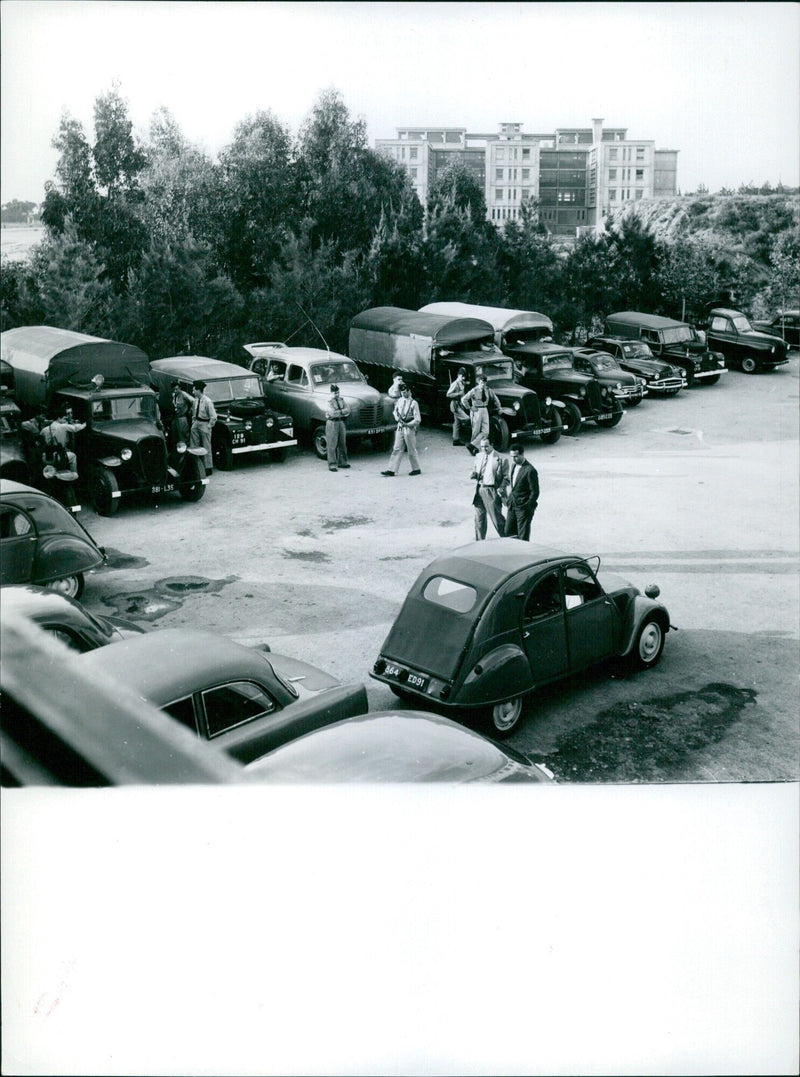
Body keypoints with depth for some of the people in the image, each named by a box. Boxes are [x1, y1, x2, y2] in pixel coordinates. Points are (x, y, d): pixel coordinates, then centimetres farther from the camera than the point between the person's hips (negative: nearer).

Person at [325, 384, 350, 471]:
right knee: (332, 445, -5)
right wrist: (342, 412, -10)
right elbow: (332, 413, -19)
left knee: (342, 443, 11)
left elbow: (348, 409, 1)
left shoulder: (342, 400, 10)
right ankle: (332, 465, -3)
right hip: (332, 423, -6)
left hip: (341, 422, 6)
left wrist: (338, 412, -13)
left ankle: (342, 462, 22)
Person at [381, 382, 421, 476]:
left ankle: (416, 469, 17)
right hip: (400, 428, 6)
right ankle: (391, 469, 3)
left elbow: (417, 420, -12)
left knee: (411, 450, 4)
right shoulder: (400, 401, 8)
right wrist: (397, 417, 2)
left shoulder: (413, 403, -10)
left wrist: (407, 424, -15)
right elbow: (395, 411, 22)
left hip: (409, 429, -6)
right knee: (397, 449, 4)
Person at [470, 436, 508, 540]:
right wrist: (474, 474, -3)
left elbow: (506, 477, -4)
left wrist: (501, 488, -20)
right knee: (479, 519, 14)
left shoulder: (501, 459, -7)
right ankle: (480, 542, 27)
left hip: (492, 491, -6)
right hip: (479, 490, 6)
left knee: (497, 518, -4)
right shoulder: (478, 456, 11)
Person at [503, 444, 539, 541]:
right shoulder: (513, 466, 9)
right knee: (509, 532, 11)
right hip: (512, 506, 8)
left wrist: (528, 507, -15)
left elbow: (535, 492, -14)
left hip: (523, 508, -8)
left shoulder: (530, 470, -16)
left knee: (523, 537, -1)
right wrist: (508, 499, 12)